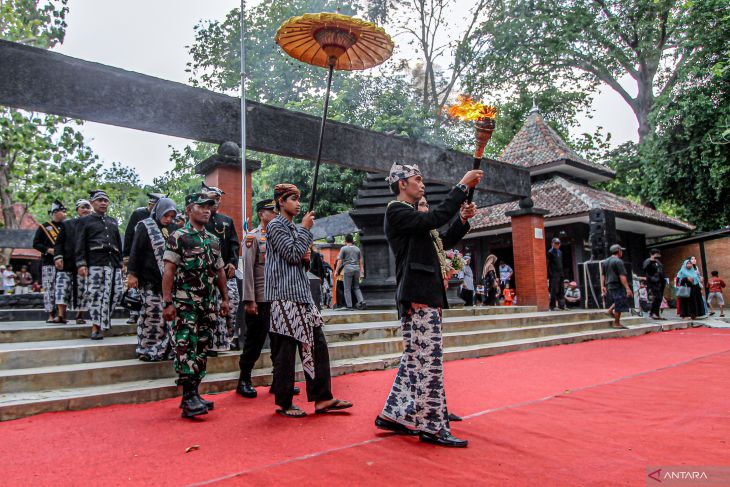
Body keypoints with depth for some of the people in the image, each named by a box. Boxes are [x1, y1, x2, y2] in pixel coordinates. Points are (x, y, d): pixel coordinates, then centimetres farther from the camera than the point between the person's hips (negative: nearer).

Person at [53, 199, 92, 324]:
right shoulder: (67, 224, 13)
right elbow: (59, 242, 8)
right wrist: (58, 256, -7)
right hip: (66, 262, 1)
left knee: (82, 290, -1)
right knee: (63, 287, -5)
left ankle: (80, 315, 8)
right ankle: (61, 314, -3)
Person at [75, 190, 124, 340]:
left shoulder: (113, 221, 24)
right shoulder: (85, 221, 11)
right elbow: (80, 244, 3)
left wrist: (120, 262, 17)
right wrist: (81, 264, -8)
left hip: (113, 263, 5)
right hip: (95, 262, -4)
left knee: (117, 292, -3)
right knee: (95, 294, -7)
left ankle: (101, 323, 12)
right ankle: (96, 326, -2)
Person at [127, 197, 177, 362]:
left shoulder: (173, 229, 13)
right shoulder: (145, 227, 0)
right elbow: (135, 251, -4)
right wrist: (132, 273, -10)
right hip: (150, 280, -5)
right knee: (151, 314, -5)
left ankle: (163, 348, 13)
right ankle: (147, 350, 6)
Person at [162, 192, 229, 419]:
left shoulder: (213, 240, 15)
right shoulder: (178, 237, -4)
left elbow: (220, 271, 19)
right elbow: (168, 270, -9)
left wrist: (225, 298, 14)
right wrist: (168, 302, -15)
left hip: (209, 305, 7)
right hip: (185, 304, -6)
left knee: (202, 349, 9)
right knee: (186, 349, -8)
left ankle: (194, 394, 18)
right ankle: (188, 400, -5)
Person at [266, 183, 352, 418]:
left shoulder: (295, 228, 21)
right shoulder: (275, 226, -5)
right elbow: (293, 254, -15)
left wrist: (306, 257, 5)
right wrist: (306, 229, -7)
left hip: (302, 293, 9)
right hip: (284, 295, -9)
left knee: (317, 344, 4)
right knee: (286, 350, -3)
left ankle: (322, 398, 10)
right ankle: (283, 403, 10)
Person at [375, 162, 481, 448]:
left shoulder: (413, 216, 24)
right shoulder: (396, 211, -6)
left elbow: (443, 242, 25)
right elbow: (436, 218, -20)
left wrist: (463, 220, 11)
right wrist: (462, 186, -14)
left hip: (427, 295, 10)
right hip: (418, 297, -10)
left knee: (414, 359, 12)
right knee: (429, 360, -8)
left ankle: (393, 416, 20)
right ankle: (432, 426, -1)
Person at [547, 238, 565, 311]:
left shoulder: (560, 252, 18)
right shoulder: (550, 252, -6)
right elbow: (548, 265, -10)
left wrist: (562, 273, 15)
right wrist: (549, 276, -15)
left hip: (560, 274, 7)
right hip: (553, 275, -7)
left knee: (561, 291, 7)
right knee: (554, 291, -6)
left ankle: (561, 305, 12)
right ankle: (552, 306, -1)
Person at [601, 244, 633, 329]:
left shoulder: (605, 261, 14)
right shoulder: (618, 261, -12)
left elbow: (603, 275, 15)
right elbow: (622, 276, -19)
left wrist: (603, 286, 17)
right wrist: (627, 288, -20)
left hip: (609, 286, 9)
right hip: (617, 286, -9)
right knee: (620, 305, -2)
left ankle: (610, 310, 12)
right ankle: (616, 323, 3)